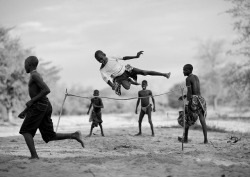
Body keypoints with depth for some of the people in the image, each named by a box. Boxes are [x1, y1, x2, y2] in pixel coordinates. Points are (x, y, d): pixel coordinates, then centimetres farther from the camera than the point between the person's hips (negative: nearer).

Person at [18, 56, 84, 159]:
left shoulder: (34, 76, -6)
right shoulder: (37, 76, 25)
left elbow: (47, 90, -19)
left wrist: (32, 101, -15)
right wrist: (25, 111, 27)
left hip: (39, 105, -9)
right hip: (46, 106, 9)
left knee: (26, 131, 0)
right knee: (49, 136, 4)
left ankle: (34, 155, -9)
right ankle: (74, 135, -7)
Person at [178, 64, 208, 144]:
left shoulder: (188, 79, -7)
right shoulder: (196, 77, 18)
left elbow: (189, 92, -13)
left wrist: (189, 102, -11)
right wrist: (184, 96, 27)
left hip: (194, 99, -7)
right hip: (200, 99, 7)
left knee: (187, 119, 9)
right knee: (202, 120, 0)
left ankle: (185, 138, 17)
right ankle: (205, 139, -7)